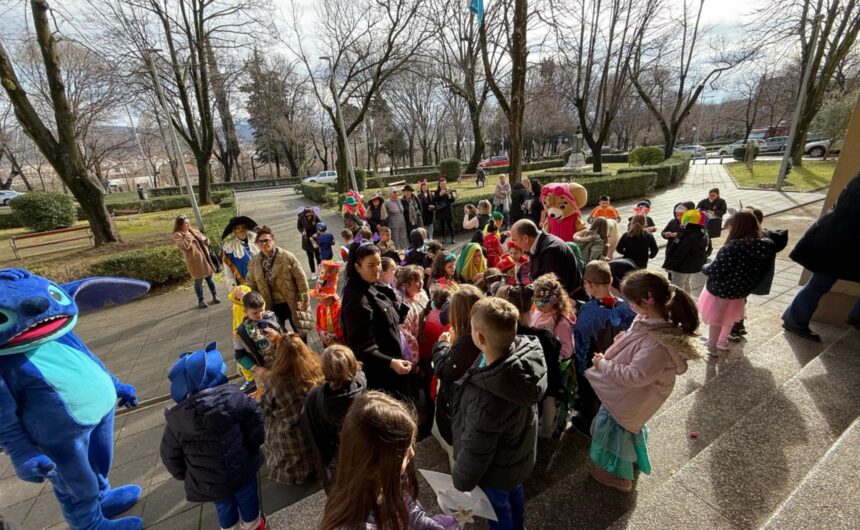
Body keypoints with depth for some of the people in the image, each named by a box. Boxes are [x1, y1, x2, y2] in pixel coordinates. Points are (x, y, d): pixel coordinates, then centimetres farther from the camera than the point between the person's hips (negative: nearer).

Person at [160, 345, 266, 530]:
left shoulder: (175, 419, -13)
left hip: (207, 482, 2)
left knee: (224, 508, 28)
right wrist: (254, 445, 1)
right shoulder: (231, 396, -23)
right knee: (247, 498, 25)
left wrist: (187, 476, 16)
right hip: (242, 469, -2)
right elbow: (255, 421, -18)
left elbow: (171, 457, -1)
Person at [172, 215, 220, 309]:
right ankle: (201, 300, 15)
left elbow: (205, 239, 22)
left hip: (204, 258, 6)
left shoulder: (194, 231, 14)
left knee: (209, 278, 13)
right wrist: (188, 236, -16)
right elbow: (184, 246, -23)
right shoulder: (177, 235, -6)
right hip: (194, 261, -6)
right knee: (198, 281, 1)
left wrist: (205, 240, -2)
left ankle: (215, 296, 24)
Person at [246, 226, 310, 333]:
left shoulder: (287, 256, -12)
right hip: (272, 306, 3)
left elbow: (300, 277, -11)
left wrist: (304, 299, -13)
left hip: (292, 303, -3)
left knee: (300, 330, 14)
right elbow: (251, 285, 9)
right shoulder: (254, 262, 0)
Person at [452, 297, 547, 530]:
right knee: (515, 492, 35)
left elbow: (475, 452, -27)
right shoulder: (526, 349, -28)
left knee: (498, 506, 26)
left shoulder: (485, 399, -46)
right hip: (520, 451, 7)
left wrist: (460, 483, -9)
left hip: (498, 469, -7)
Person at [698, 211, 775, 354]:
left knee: (716, 320, 15)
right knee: (729, 318, 29)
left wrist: (704, 268, -8)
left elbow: (715, 271, -26)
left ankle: (712, 347, 32)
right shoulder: (762, 246, -10)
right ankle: (723, 341, 48)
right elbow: (760, 271, 4)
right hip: (739, 290, 6)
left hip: (720, 290, -6)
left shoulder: (732, 247, -31)